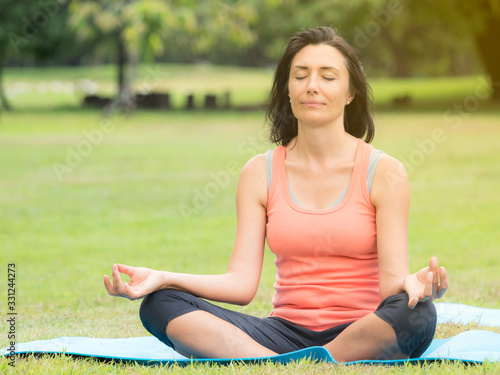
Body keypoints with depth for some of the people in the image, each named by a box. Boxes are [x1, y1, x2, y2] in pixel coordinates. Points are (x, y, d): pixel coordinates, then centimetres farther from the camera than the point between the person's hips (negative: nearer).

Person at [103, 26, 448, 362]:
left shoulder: (383, 173, 1)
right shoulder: (261, 173, 8)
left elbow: (390, 282, -6)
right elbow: (242, 283, 0)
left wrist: (413, 284, -31)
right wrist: (162, 278, -15)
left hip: (363, 334, -2)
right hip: (288, 332, 2)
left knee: (416, 314, -37)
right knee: (160, 304, -19)